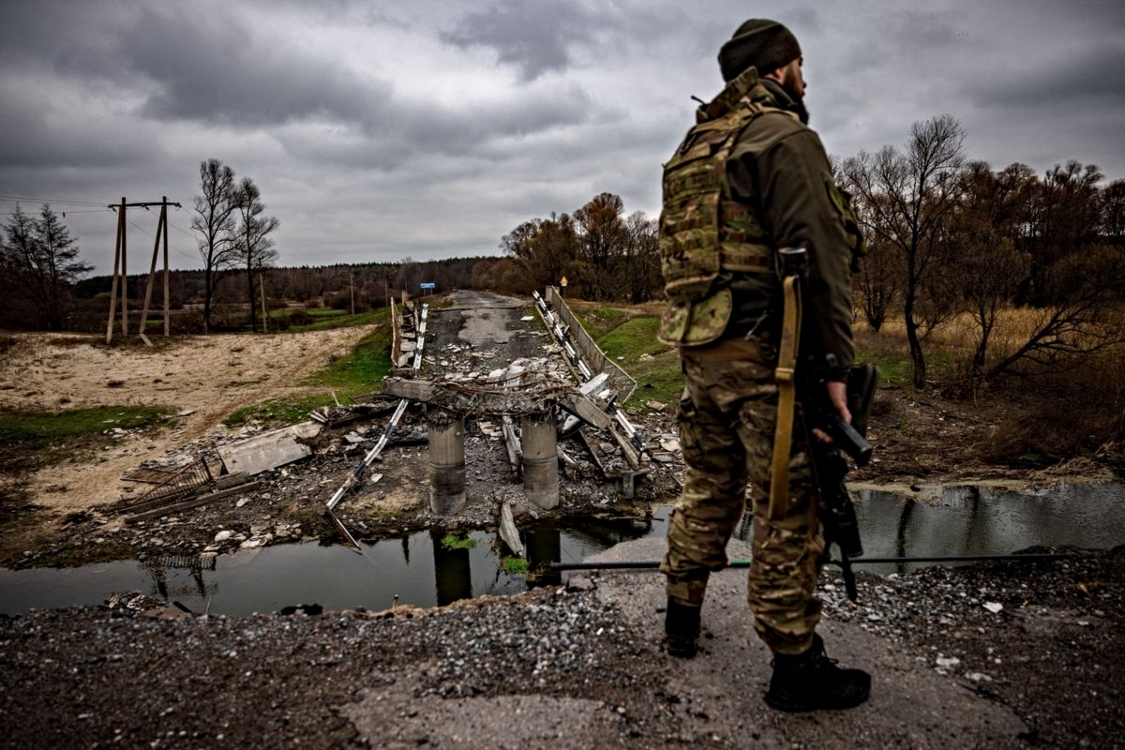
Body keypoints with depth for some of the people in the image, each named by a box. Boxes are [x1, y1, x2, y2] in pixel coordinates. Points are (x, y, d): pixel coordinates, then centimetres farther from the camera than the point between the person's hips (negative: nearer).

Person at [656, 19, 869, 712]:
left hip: (700, 349, 8)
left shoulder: (692, 148, 19)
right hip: (767, 353, -8)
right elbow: (818, 257, -16)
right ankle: (796, 666, 13)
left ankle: (683, 618, 30)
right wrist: (836, 366, -14)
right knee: (788, 512, 1)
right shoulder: (784, 135, -7)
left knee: (708, 492, 18)